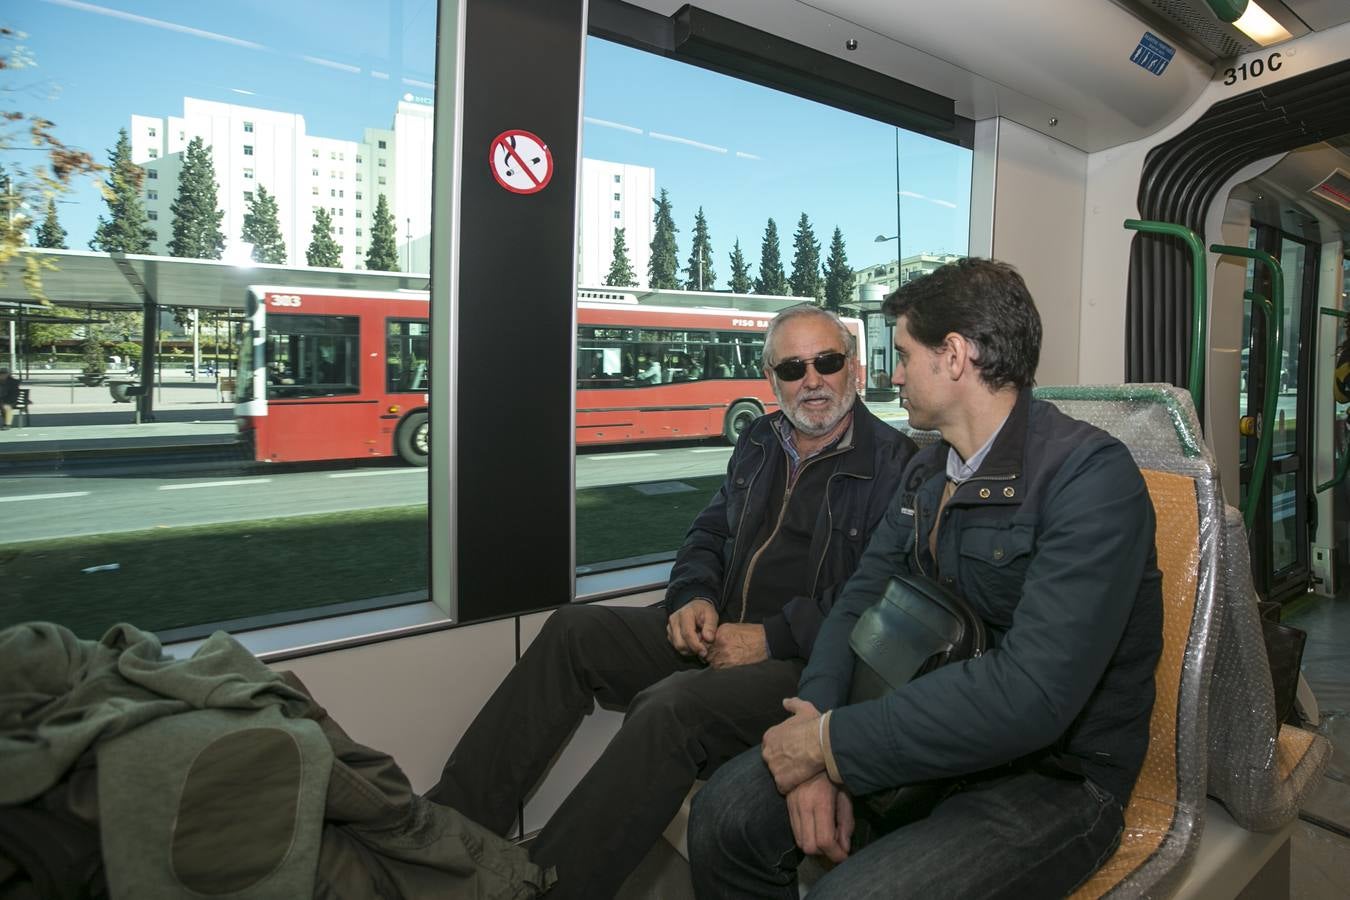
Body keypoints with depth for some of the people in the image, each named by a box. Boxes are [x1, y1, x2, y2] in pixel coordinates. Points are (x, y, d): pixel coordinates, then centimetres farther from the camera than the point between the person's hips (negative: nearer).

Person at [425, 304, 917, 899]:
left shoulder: (894, 463, -8)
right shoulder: (759, 441, 15)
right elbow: (709, 533, 19)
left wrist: (771, 637, -19)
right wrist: (694, 597, -1)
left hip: (807, 660, -7)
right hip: (719, 634, 7)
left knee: (669, 707, -33)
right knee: (573, 631, -7)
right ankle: (453, 822, -5)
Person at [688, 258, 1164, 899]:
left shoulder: (1091, 474, -20)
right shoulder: (926, 472, 6)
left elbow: (1031, 695, -29)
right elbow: (859, 603, 4)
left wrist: (831, 740, -22)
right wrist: (814, 747, -14)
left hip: (1056, 774, -6)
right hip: (938, 732, 6)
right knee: (724, 815, -8)